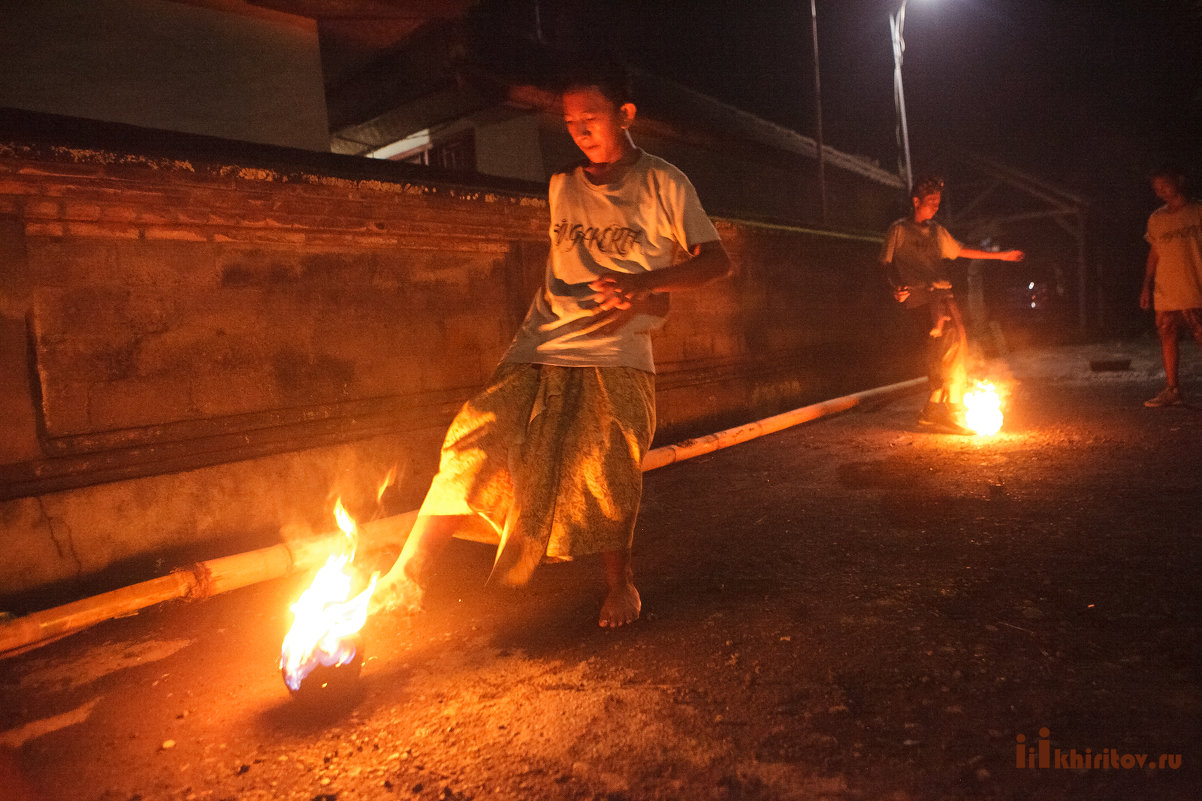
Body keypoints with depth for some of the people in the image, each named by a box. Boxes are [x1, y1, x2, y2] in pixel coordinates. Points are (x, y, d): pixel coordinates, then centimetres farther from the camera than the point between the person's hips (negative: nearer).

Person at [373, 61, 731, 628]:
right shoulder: (561, 186, 18)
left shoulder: (662, 184, 6)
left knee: (604, 475, -14)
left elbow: (717, 260, 1)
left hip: (615, 357, -3)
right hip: (539, 348, 4)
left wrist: (645, 284, -15)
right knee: (473, 446, -11)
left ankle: (619, 581, 14)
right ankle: (408, 578, -2)